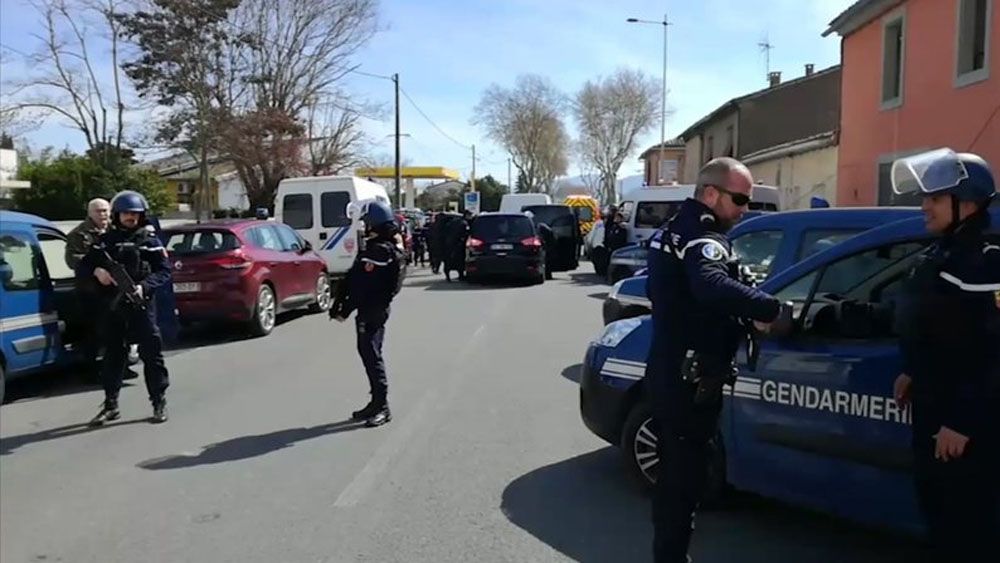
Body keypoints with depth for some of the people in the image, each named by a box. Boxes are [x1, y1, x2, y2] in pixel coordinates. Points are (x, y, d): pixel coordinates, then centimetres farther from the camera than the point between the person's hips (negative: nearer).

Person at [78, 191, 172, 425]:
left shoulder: (150, 241, 3)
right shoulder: (105, 241, 11)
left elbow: (164, 272, -3)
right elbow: (81, 268, 11)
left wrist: (144, 286, -19)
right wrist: (96, 271, -12)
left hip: (142, 305, -3)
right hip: (113, 307, 3)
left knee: (151, 353, -2)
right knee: (113, 356, 11)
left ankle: (159, 402, 8)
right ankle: (111, 405, 21)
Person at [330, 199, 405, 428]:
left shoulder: (381, 251, -17)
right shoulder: (373, 247, 16)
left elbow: (363, 286, -20)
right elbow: (351, 279, 15)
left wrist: (345, 310, -17)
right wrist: (338, 306, 13)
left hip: (373, 312, -10)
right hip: (368, 311, 10)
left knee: (372, 356, -7)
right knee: (368, 354, 15)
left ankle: (382, 407, -1)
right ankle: (377, 402, 25)